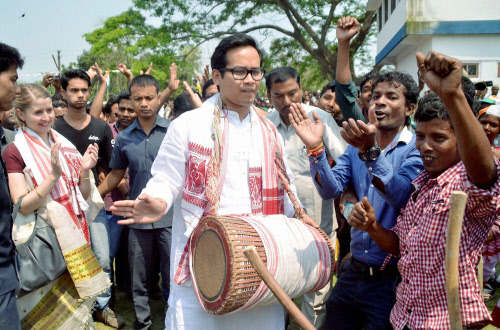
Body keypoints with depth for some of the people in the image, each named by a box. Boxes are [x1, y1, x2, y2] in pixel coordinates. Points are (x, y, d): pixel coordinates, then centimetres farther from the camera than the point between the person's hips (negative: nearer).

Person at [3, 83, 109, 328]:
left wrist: (84, 171, -9)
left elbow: (83, 196, 10)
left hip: (74, 235, 5)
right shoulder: (15, 152, -7)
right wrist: (54, 175, -24)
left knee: (77, 309, 10)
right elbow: (23, 207, -15)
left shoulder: (64, 145, 10)